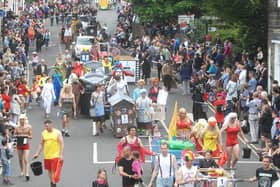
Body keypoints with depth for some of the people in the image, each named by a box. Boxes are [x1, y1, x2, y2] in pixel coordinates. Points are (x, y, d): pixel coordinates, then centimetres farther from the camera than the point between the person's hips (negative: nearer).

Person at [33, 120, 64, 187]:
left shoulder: (57, 133, -6)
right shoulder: (43, 133, 6)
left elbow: (62, 144, -8)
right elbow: (41, 144, 13)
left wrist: (61, 155, -16)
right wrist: (37, 153, 6)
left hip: (55, 156, -5)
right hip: (46, 156, 5)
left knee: (54, 171, -10)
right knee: (49, 171, 11)